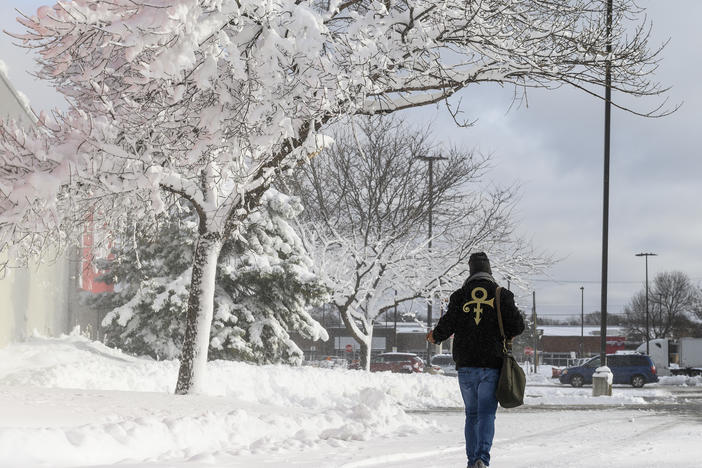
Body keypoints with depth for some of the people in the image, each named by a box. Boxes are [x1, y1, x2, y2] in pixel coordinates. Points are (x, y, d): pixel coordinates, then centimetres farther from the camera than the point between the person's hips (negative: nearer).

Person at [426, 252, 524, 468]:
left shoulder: (460, 296, 2)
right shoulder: (501, 295, 1)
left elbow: (447, 325, -5)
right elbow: (517, 324, -4)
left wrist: (435, 337, 16)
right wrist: (507, 335, 18)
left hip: (465, 364, 1)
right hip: (492, 365, -1)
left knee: (472, 414, 14)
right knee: (486, 414, -5)